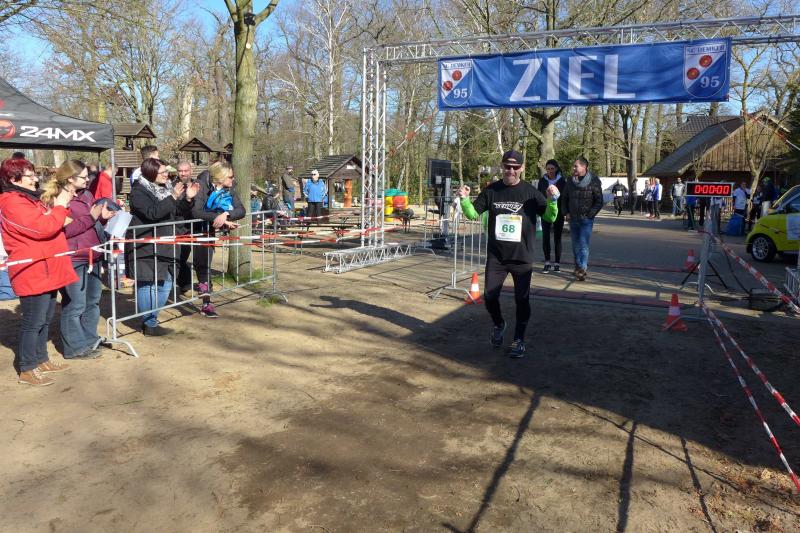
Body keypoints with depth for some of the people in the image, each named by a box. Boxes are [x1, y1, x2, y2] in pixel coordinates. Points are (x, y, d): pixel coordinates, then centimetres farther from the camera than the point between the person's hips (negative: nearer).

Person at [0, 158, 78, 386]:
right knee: (33, 321, -3)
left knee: (46, 319, 17)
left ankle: (40, 359, 29)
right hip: (32, 272, -10)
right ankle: (27, 369, 7)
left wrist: (58, 209, 3)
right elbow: (43, 228, -23)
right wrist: (60, 206, -10)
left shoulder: (29, 199, 16)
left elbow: (46, 225, 22)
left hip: (46, 269, 10)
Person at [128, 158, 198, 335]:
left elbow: (176, 214, 13)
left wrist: (188, 199, -4)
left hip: (163, 246, 8)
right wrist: (173, 197, -30)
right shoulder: (138, 191, -11)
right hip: (144, 248, -8)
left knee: (165, 283, 13)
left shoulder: (166, 188, 12)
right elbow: (152, 213, -26)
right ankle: (149, 325, 11)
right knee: (148, 284, -1)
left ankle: (151, 319, 28)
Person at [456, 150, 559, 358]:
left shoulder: (530, 192, -4)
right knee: (489, 297, 3)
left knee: (522, 300, 4)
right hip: (496, 256, 2)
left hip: (522, 257, -1)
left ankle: (519, 340, 22)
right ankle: (498, 325, 34)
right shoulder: (491, 191, 2)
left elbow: (550, 218, -3)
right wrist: (465, 200, -14)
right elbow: (473, 214, 6)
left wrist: (553, 200, -22)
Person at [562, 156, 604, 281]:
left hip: (586, 220, -5)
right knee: (575, 245, 10)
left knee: (583, 245, -11)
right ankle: (578, 267, 24)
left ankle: (582, 269, -9)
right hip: (573, 219, 5)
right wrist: (567, 212, 7)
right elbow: (565, 198, 17)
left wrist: (589, 215, -10)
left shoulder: (594, 182, -7)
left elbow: (599, 202, -4)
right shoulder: (570, 181, 5)